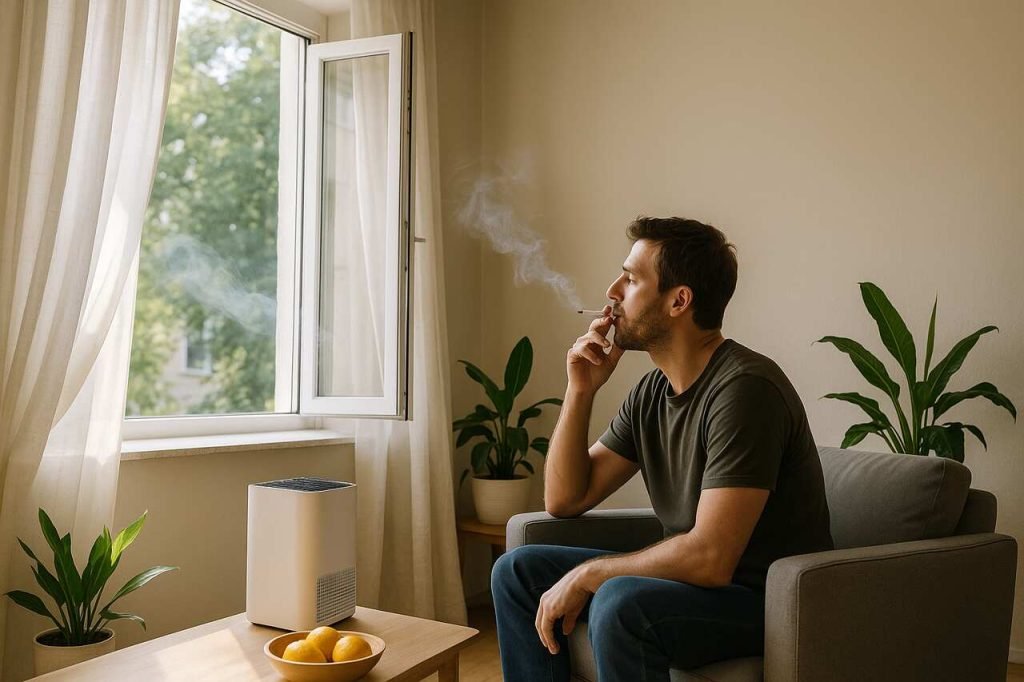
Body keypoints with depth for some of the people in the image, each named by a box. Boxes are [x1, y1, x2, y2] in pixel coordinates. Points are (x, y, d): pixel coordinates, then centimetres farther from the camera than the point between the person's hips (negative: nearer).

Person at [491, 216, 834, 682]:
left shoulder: (744, 389, -23)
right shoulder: (651, 391, 4)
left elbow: (710, 559, -29)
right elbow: (564, 501, 7)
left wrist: (587, 573, -16)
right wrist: (580, 390, -5)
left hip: (767, 598, -8)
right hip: (691, 579, 8)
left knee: (619, 604, -35)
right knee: (518, 571, 2)